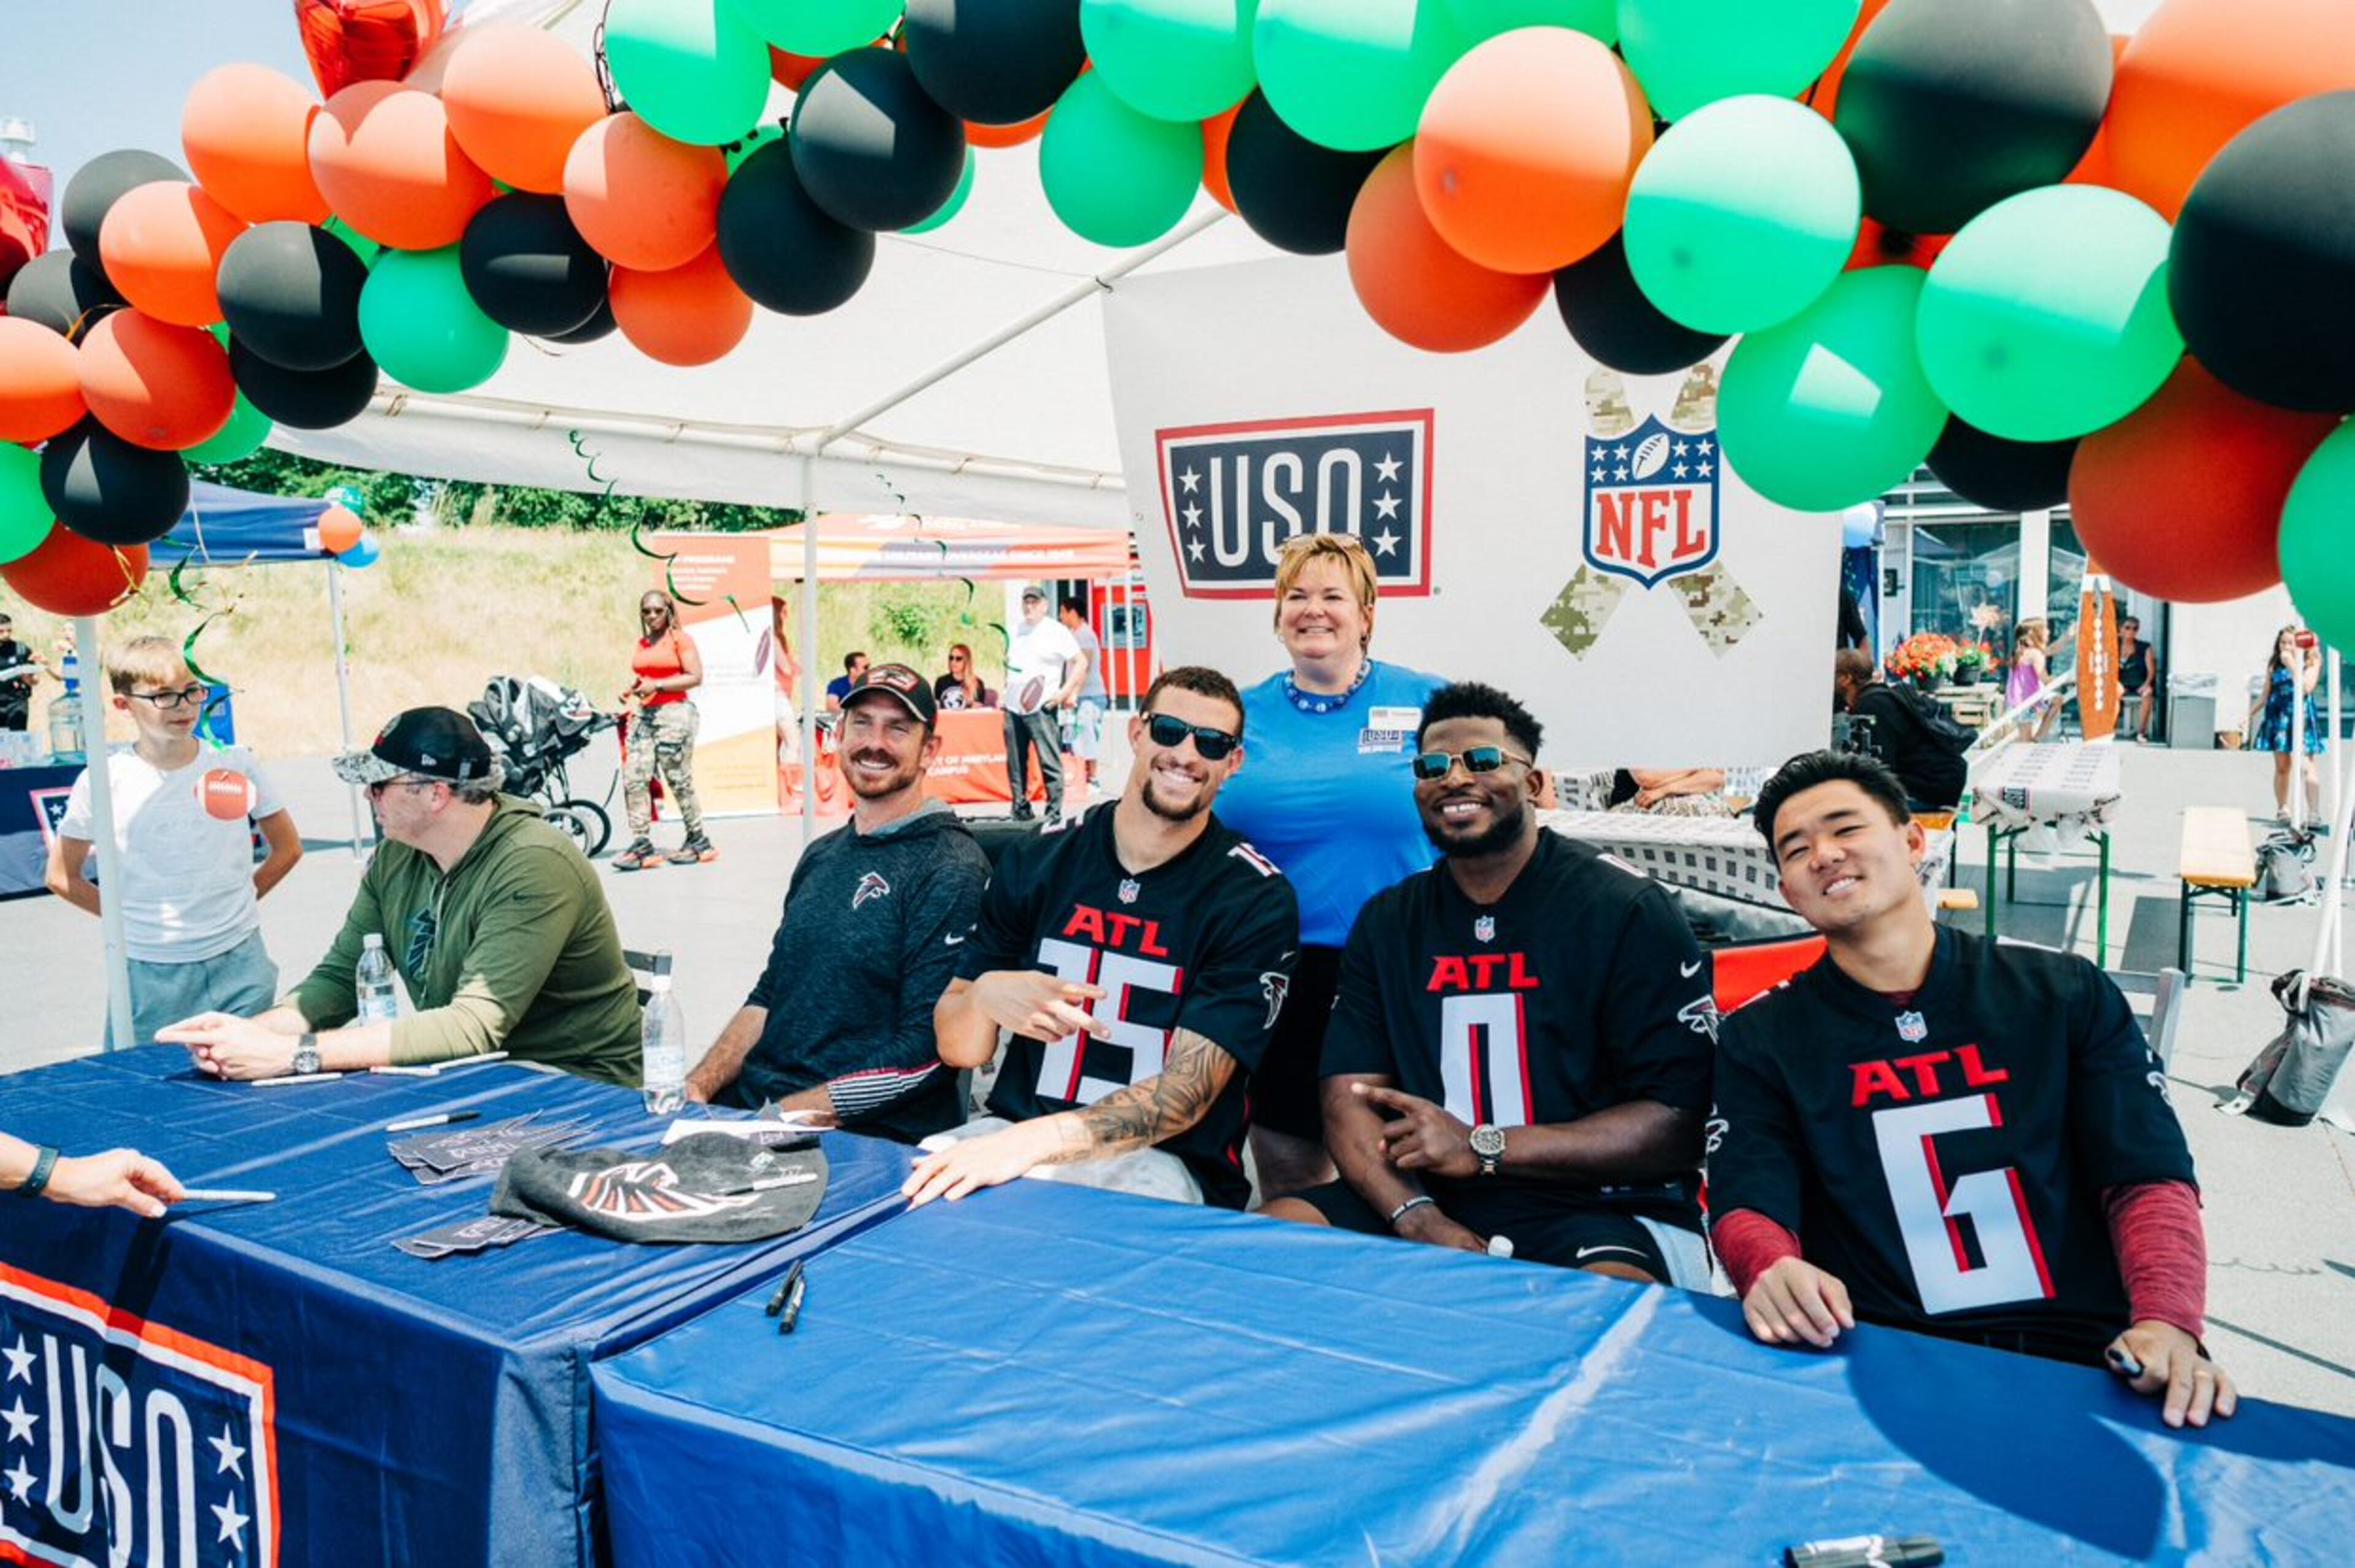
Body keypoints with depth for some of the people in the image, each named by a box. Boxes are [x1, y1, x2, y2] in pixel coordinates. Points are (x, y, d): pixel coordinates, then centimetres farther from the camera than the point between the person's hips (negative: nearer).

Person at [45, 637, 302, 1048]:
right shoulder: (103, 782, -3)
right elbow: (62, 877, 7)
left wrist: (235, 905, 7)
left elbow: (288, 848, 11)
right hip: (147, 973, -1)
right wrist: (133, 920, 2)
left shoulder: (236, 765, 1)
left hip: (240, 965, 1)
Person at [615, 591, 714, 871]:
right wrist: (633, 689, 8)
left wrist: (657, 685, -14)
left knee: (679, 780, -2)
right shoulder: (642, 644, 17)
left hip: (674, 713, -6)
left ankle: (699, 842, 11)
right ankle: (641, 845, -2)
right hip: (643, 714, 7)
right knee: (634, 779, -4)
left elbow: (696, 677, -9)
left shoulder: (680, 639, -2)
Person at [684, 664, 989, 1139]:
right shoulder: (821, 855, 16)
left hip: (873, 1135, -7)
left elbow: (927, 1052, -15)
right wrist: (699, 1086, 5)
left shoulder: (951, 873, -10)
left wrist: (784, 1114, -17)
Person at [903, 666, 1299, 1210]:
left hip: (1163, 1164, -2)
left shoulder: (1255, 899, -6)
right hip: (1010, 1129, 3)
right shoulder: (1036, 863, 5)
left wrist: (1031, 1142, -30)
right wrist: (986, 996, -17)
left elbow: (1189, 1090, -15)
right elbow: (955, 1048, 8)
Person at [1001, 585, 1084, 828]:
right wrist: (1005, 690, 17)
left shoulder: (1056, 631, -3)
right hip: (1013, 707, 6)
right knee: (1015, 762, 9)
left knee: (1050, 761, -10)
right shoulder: (1016, 631, 16)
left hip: (1041, 707, -6)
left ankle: (1055, 814, -7)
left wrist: (1065, 692, -11)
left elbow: (1081, 663, -4)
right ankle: (1021, 808, 19)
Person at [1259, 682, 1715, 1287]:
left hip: (1600, 1210, -4)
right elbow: (1349, 1097, 3)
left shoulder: (1627, 911, -4)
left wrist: (1483, 1149, -15)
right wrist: (1417, 1218, -17)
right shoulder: (1388, 923, 10)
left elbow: (1678, 1122, -10)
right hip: (1428, 1199, 5)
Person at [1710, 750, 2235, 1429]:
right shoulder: (1759, 1041, 10)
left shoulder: (2067, 995, 13)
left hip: (2079, 1362, 1)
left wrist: (2168, 1324, -14)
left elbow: (2152, 1180, 6)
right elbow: (1748, 1208, 0)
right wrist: (1772, 1271, -26)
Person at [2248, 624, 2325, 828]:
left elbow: (2305, 688, -15)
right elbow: (2265, 694, 17)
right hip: (2278, 716, 4)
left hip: (2301, 717, -4)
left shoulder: (2312, 662, 0)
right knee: (2281, 767, 8)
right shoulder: (2274, 664, 10)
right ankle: (2282, 809, 18)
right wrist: (2249, 714, 15)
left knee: (2306, 766, -12)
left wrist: (2294, 664, -14)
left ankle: (2314, 812, -16)